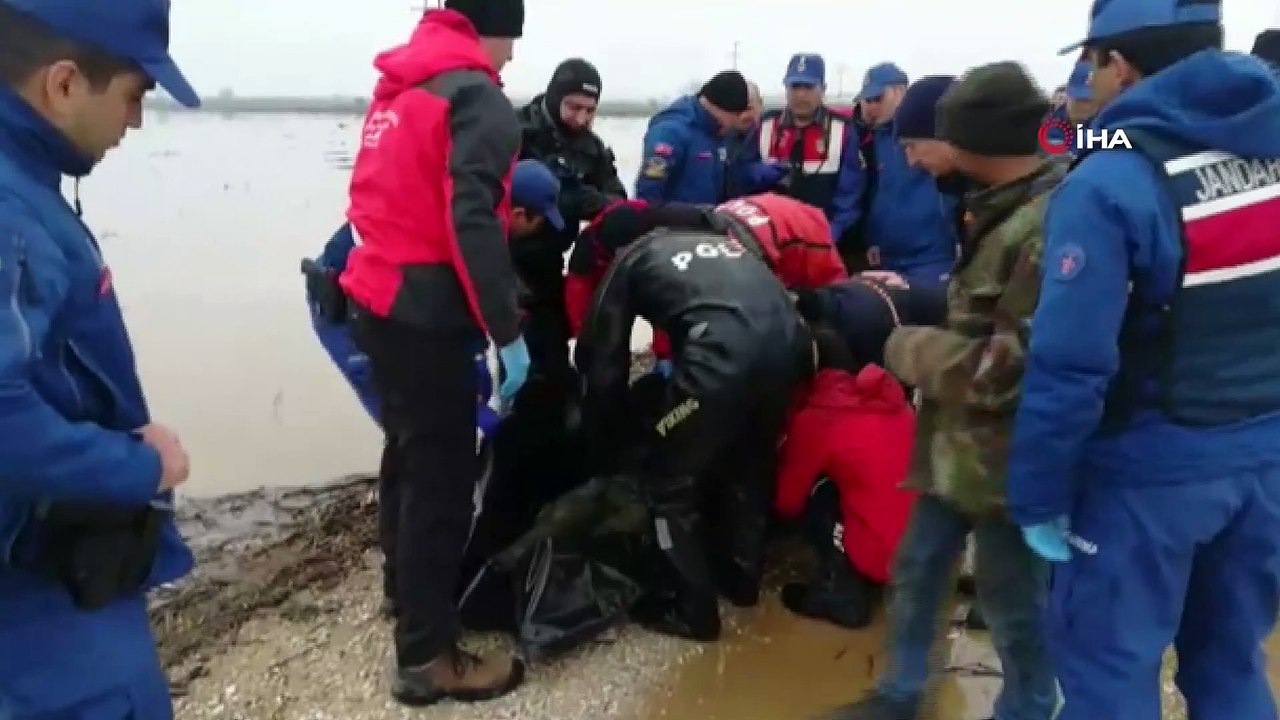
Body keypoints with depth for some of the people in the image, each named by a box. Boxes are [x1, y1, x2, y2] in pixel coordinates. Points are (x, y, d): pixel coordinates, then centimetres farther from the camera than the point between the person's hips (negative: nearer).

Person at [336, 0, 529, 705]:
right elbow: (471, 222, -22)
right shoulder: (477, 98, -11)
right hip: (426, 317, -9)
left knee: (409, 459, 21)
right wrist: (507, 333, -21)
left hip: (378, 305, 9)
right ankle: (426, 655, 6)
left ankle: (411, 593, 37)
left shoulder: (396, 87, 16)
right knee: (441, 479, -2)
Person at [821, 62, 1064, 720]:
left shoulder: (1051, 228, -25)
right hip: (962, 441, 10)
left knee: (1012, 601, 10)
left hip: (1008, 454, -10)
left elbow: (1011, 364, -27)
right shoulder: (1006, 209, 9)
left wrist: (908, 349, -15)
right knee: (917, 569, 20)